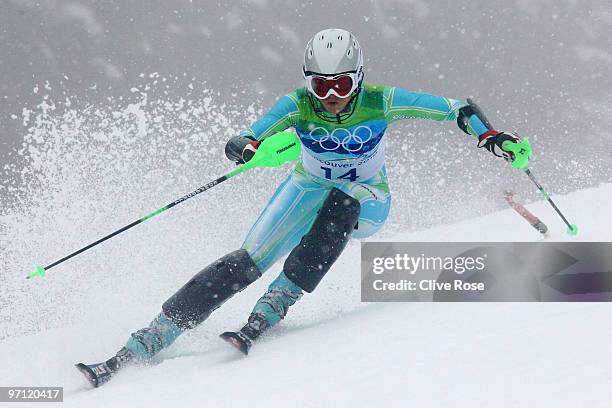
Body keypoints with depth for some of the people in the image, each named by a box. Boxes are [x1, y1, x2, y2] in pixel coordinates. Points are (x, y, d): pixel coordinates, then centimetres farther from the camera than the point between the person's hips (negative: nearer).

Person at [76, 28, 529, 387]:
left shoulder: (381, 102, -22)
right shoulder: (297, 106, -21)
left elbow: (456, 108, -14)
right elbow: (239, 144, -31)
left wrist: (489, 134, -32)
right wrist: (246, 147, -55)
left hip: (366, 203, 0)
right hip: (309, 189, 0)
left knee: (340, 202, -37)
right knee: (247, 261, -18)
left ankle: (269, 312, -36)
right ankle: (144, 345, -19)